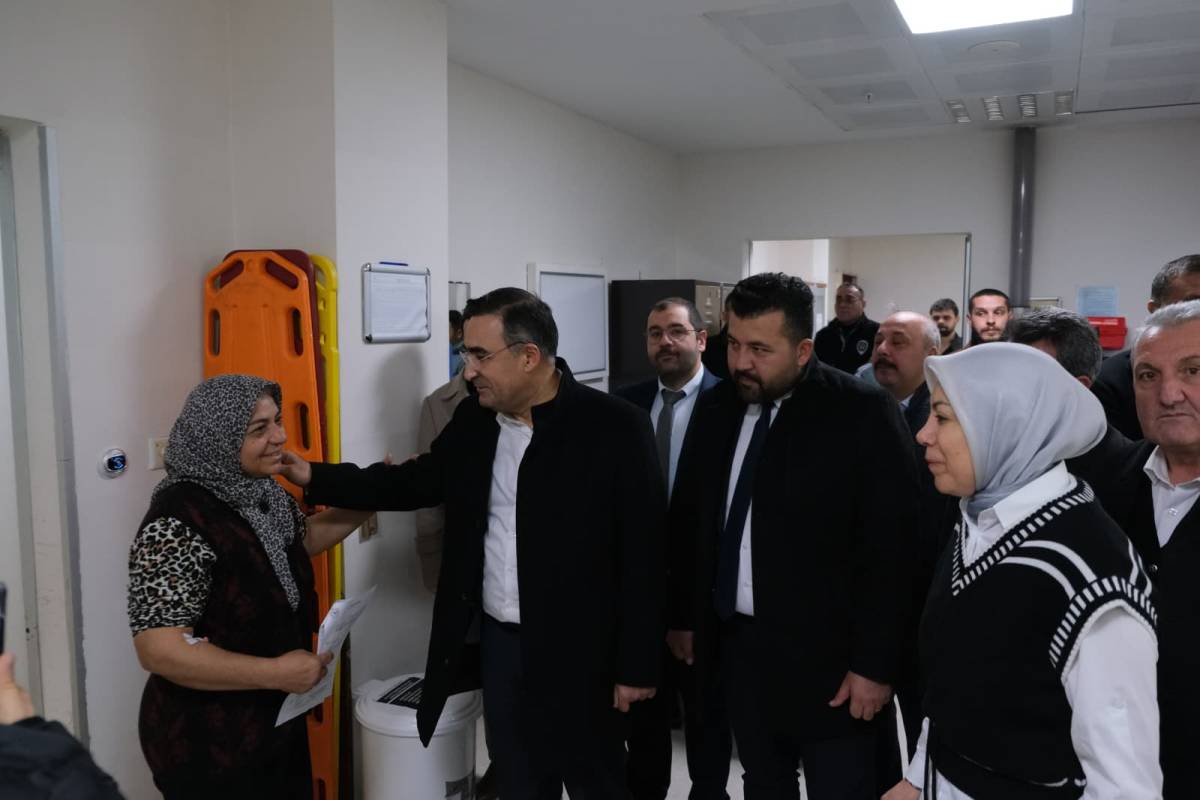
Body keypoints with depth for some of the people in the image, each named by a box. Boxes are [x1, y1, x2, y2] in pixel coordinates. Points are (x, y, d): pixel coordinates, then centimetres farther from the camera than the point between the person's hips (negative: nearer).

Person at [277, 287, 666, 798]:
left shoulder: (615, 427, -17)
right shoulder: (473, 419, 1)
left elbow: (644, 555, -15)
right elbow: (418, 482, 12)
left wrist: (638, 665, -12)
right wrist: (314, 477, 3)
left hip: (580, 652, -5)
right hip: (499, 643, 5)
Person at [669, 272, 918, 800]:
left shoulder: (863, 413, -14)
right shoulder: (716, 407, 2)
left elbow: (889, 548, -14)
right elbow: (687, 518, 10)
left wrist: (874, 664, -14)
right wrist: (683, 617, 12)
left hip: (825, 653, -5)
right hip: (736, 642, 5)